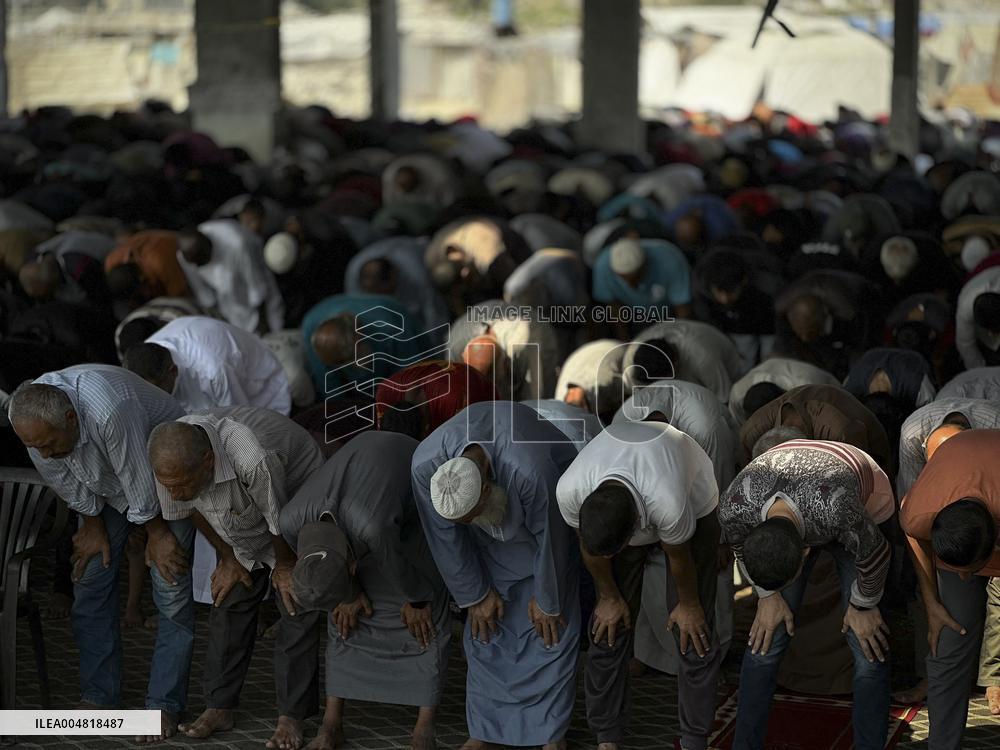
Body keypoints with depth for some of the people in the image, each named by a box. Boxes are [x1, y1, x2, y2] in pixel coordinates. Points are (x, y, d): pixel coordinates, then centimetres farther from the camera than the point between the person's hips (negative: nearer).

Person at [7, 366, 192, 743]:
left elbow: (140, 483, -30)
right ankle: (98, 698, 8)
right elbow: (68, 484, -7)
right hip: (101, 482, 6)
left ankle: (164, 705, -8)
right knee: (90, 579, 1)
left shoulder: (109, 410, -45)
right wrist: (93, 525, 3)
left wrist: (157, 534, -16)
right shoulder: (35, 421, -25)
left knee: (170, 585, -11)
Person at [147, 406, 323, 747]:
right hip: (238, 527, 5)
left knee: (295, 608, -9)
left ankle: (291, 718, -3)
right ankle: (220, 708, 9)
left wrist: (285, 565, -9)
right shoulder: (171, 458, -30)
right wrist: (228, 559, 4)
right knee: (230, 604, 1)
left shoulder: (253, 460, -48)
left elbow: (282, 519, -27)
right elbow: (190, 510, -7)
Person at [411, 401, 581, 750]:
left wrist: (546, 600, -13)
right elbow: (445, 538, -17)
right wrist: (476, 594, -6)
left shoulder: (530, 471, -46)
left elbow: (549, 537, -27)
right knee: (485, 624, 0)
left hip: (549, 513, -3)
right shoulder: (426, 466, -35)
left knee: (551, 626, -4)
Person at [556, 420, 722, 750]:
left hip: (694, 508, -3)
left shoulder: (670, 503, -46)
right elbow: (589, 547, -14)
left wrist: (688, 605, -5)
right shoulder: (570, 490, -37)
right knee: (608, 627, 0)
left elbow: (679, 556, -23)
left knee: (694, 634, -6)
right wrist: (609, 597, 1)